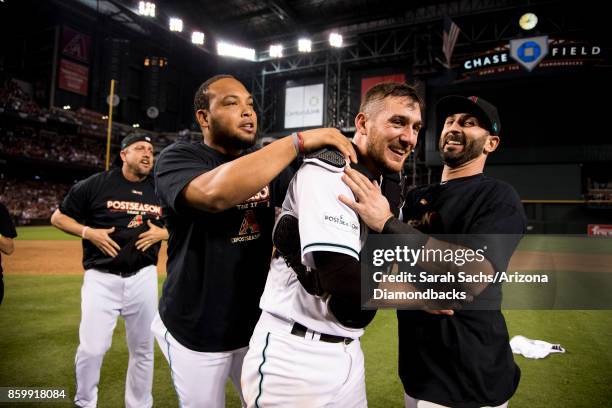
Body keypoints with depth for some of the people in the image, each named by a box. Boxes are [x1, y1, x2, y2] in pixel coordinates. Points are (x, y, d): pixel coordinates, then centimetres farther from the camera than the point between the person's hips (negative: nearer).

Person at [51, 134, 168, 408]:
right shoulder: (96, 184, -1)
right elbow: (58, 217, 6)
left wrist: (163, 233, -5)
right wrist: (88, 232, -11)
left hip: (143, 278, 3)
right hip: (101, 278, -2)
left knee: (143, 349, 10)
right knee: (91, 349, -5)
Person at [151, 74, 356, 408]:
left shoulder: (267, 164, 3)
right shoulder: (176, 158, -15)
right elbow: (216, 193, -37)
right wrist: (299, 141, -33)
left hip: (256, 325, 5)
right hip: (196, 333, -4)